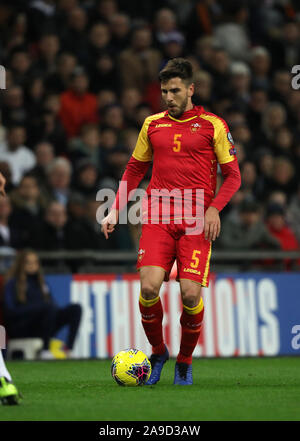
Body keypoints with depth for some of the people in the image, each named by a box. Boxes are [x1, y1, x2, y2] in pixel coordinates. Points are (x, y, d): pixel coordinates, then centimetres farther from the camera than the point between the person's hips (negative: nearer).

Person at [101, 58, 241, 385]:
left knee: (190, 293, -12)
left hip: (197, 223, -2)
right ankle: (157, 352, 9)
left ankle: (185, 361, 12)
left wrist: (214, 208, -10)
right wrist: (115, 210, 10)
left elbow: (232, 175, 6)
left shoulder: (213, 125, 4)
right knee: (148, 287, -16)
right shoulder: (152, 125, 13)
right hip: (157, 218, 2)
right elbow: (134, 170, 21)